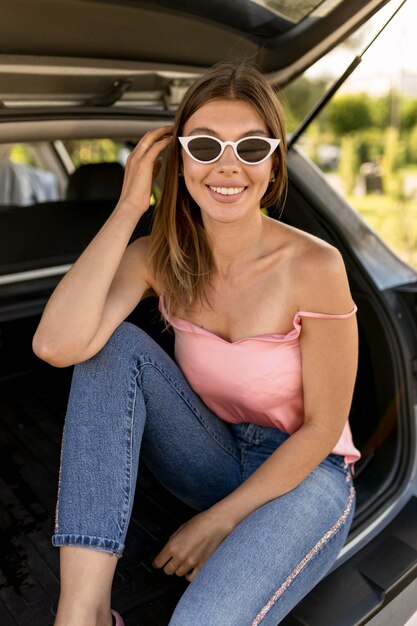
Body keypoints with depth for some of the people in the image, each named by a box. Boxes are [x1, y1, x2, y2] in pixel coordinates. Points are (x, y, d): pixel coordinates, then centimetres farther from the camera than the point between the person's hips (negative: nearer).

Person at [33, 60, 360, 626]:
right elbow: (57, 345, -28)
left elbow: (324, 425, -13)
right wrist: (128, 207, -23)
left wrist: (219, 520, -12)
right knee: (114, 348, -22)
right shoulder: (161, 257, -10)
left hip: (303, 474, -4)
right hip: (217, 459, 4)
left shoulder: (314, 266, -20)